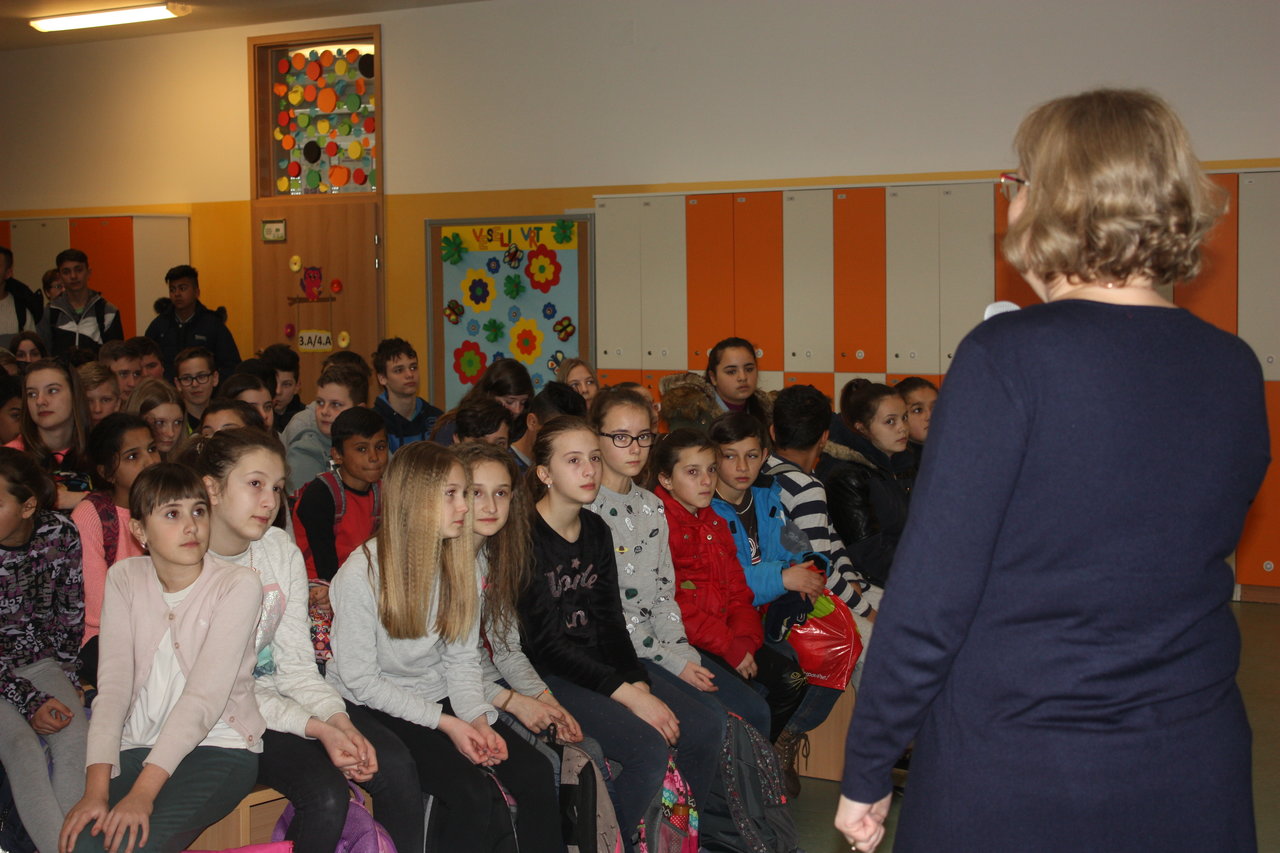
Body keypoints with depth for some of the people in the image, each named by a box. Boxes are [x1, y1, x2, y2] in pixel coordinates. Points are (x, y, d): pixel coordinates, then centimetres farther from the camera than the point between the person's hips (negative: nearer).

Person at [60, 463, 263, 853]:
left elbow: (206, 695, -19)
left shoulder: (237, 584, -11)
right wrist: (96, 787, -19)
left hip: (218, 747, -3)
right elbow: (113, 682, -6)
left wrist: (143, 791, -27)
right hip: (138, 745, 3)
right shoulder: (124, 578, 3)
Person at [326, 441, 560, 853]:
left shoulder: (459, 564, 1)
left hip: (440, 696, 6)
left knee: (536, 775, -14)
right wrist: (445, 723, -19)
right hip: (376, 710, -6)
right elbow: (359, 679, -15)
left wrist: (479, 718, -14)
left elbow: (462, 658, 5)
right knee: (473, 794, -26)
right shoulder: (361, 574, -18)